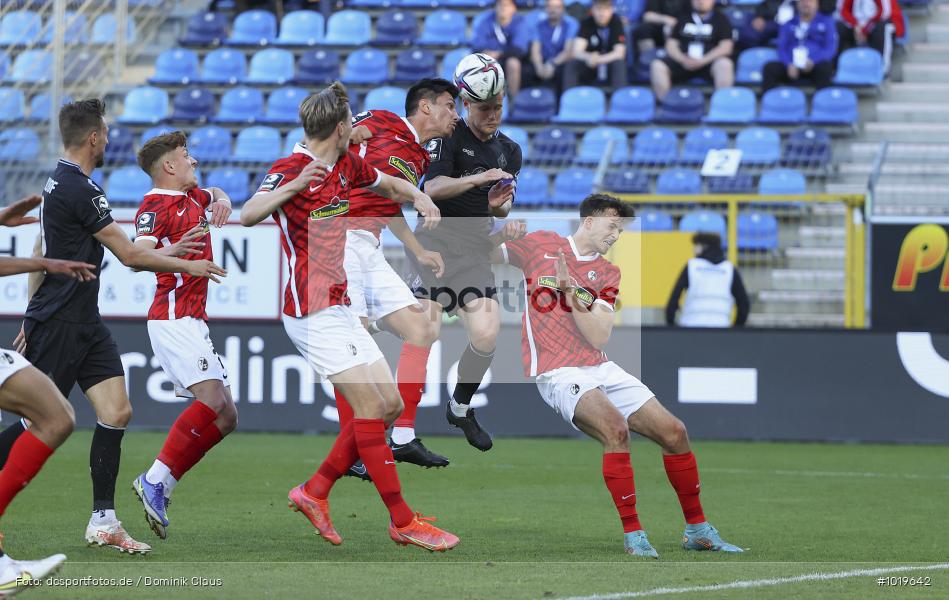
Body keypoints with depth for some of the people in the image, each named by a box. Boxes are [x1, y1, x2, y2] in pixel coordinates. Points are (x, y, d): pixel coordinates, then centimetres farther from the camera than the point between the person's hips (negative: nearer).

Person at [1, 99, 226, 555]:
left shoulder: (59, 183, 13)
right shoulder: (80, 189, -18)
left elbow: (43, 256, 21)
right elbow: (130, 255, -15)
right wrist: (187, 265, -3)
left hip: (83, 326, 9)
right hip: (59, 326, -9)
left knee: (116, 412, -1)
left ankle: (103, 522, 1)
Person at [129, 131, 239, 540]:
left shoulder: (191, 196, 17)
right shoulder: (155, 206, -10)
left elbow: (217, 195, 40)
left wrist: (221, 202, 16)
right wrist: (171, 251, -46)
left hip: (192, 321, 10)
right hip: (174, 318, -10)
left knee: (226, 418, 6)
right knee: (212, 399, -25)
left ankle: (158, 486, 3)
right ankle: (155, 482, -24)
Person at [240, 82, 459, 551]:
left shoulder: (347, 166, 10)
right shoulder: (290, 170, -15)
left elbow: (392, 185, 27)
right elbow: (248, 216, -31)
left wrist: (419, 197, 5)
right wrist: (295, 184, -45)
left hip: (339, 309, 9)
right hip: (314, 313, -9)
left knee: (389, 404, 7)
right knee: (370, 405, -13)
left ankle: (315, 492, 14)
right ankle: (402, 521, -8)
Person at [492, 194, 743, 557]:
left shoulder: (607, 274, 12)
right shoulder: (541, 245, 3)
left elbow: (599, 338, -1)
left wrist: (572, 290, -13)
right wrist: (500, 237, -13)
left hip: (600, 369, 6)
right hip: (557, 374, -6)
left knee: (673, 431, -3)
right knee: (615, 427, -32)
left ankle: (697, 530, 14)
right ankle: (633, 535, -26)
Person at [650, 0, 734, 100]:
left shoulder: (721, 19, 10)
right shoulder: (684, 19, 20)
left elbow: (726, 47, -2)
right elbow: (671, 45, 14)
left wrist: (702, 61, -15)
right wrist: (683, 59, -9)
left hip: (709, 62, -3)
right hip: (683, 62, 3)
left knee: (724, 65, -36)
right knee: (657, 66, -23)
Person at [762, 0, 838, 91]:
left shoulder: (826, 22, 13)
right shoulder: (788, 25, 20)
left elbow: (831, 48, 1)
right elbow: (781, 49, 9)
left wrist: (813, 61, -19)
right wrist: (789, 65, -14)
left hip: (815, 65, -2)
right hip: (792, 66, 2)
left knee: (824, 67, -38)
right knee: (770, 68, -27)